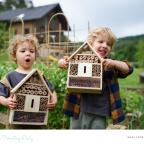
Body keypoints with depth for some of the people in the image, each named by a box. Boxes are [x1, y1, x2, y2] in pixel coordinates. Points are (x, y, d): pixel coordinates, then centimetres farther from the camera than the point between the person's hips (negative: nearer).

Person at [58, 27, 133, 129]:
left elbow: (128, 69, -7)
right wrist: (63, 62, -21)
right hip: (78, 111, 1)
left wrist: (114, 63, -25)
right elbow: (63, 62, 3)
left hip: (99, 115, 0)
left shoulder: (111, 65, 2)